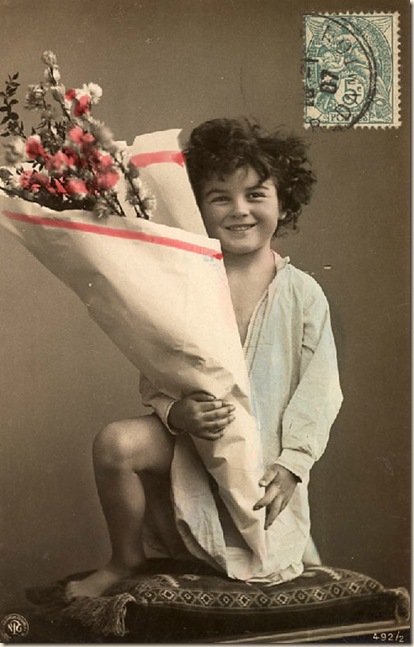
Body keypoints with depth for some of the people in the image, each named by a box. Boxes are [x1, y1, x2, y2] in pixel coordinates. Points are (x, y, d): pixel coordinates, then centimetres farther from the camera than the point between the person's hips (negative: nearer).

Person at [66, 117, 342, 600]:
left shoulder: (302, 293, -7)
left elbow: (320, 391, -5)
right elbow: (152, 381, -3)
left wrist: (291, 465, -12)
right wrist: (175, 413, -24)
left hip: (267, 455, 0)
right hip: (190, 438, 0)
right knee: (115, 442, -27)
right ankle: (126, 559, 0)